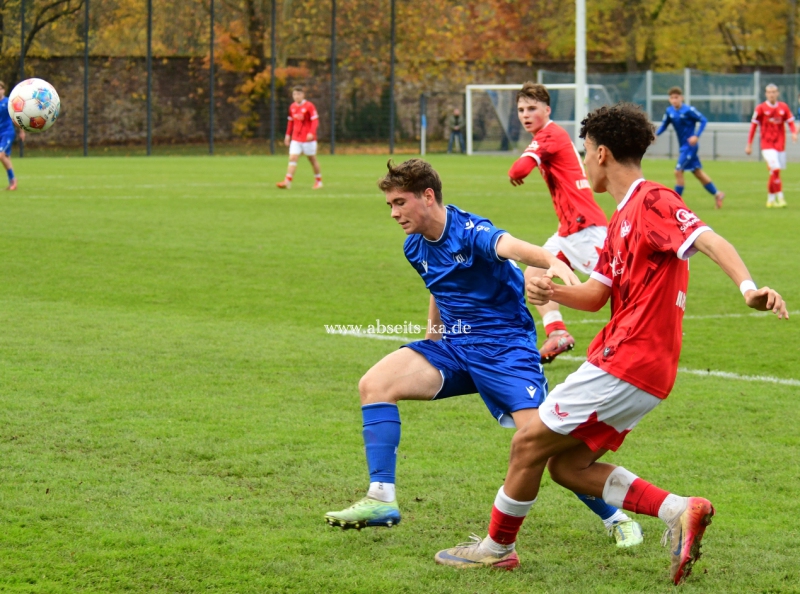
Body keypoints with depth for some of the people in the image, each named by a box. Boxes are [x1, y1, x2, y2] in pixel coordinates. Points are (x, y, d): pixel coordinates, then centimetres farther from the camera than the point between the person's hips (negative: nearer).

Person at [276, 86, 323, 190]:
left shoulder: (309, 106, -10)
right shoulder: (292, 107, 8)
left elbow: (315, 121, -13)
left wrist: (311, 133, -26)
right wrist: (288, 135, 16)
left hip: (308, 138, -5)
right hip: (296, 139, 5)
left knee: (312, 159, 8)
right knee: (292, 158, -9)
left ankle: (318, 181, 23)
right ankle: (287, 182, -16)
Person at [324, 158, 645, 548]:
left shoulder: (469, 232, -19)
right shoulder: (415, 248, 6)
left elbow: (510, 246, -42)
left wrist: (553, 262, -62)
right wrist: (431, 335, 31)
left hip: (504, 347, -7)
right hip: (453, 346, 7)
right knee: (374, 384, -12)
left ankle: (617, 519, 2)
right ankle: (381, 499, -11)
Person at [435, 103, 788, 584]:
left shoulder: (652, 202, -13)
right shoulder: (622, 218, 18)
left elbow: (710, 241, -26)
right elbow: (596, 294, 20)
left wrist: (748, 286, -44)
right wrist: (551, 291, 0)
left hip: (627, 365, -10)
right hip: (632, 366, 10)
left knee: (530, 442, 0)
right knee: (568, 466, 11)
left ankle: (498, 546, 17)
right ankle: (679, 511, 2)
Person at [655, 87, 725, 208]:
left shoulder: (688, 110, -17)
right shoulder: (669, 111, 2)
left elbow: (703, 120, -13)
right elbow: (664, 125, 11)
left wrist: (696, 136, -23)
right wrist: (656, 134, -8)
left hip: (690, 145, -8)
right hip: (683, 146, 8)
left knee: (678, 171, -12)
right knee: (698, 172, 15)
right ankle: (717, 194, 28)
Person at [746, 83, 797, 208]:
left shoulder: (784, 107, 5)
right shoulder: (761, 108, -3)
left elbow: (790, 122, 7)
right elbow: (753, 126, 0)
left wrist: (794, 132, -15)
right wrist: (749, 145, 1)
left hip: (780, 145, 4)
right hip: (767, 145, -4)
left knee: (774, 172, 9)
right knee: (775, 169, -19)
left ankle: (770, 199, 20)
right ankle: (780, 198, -18)